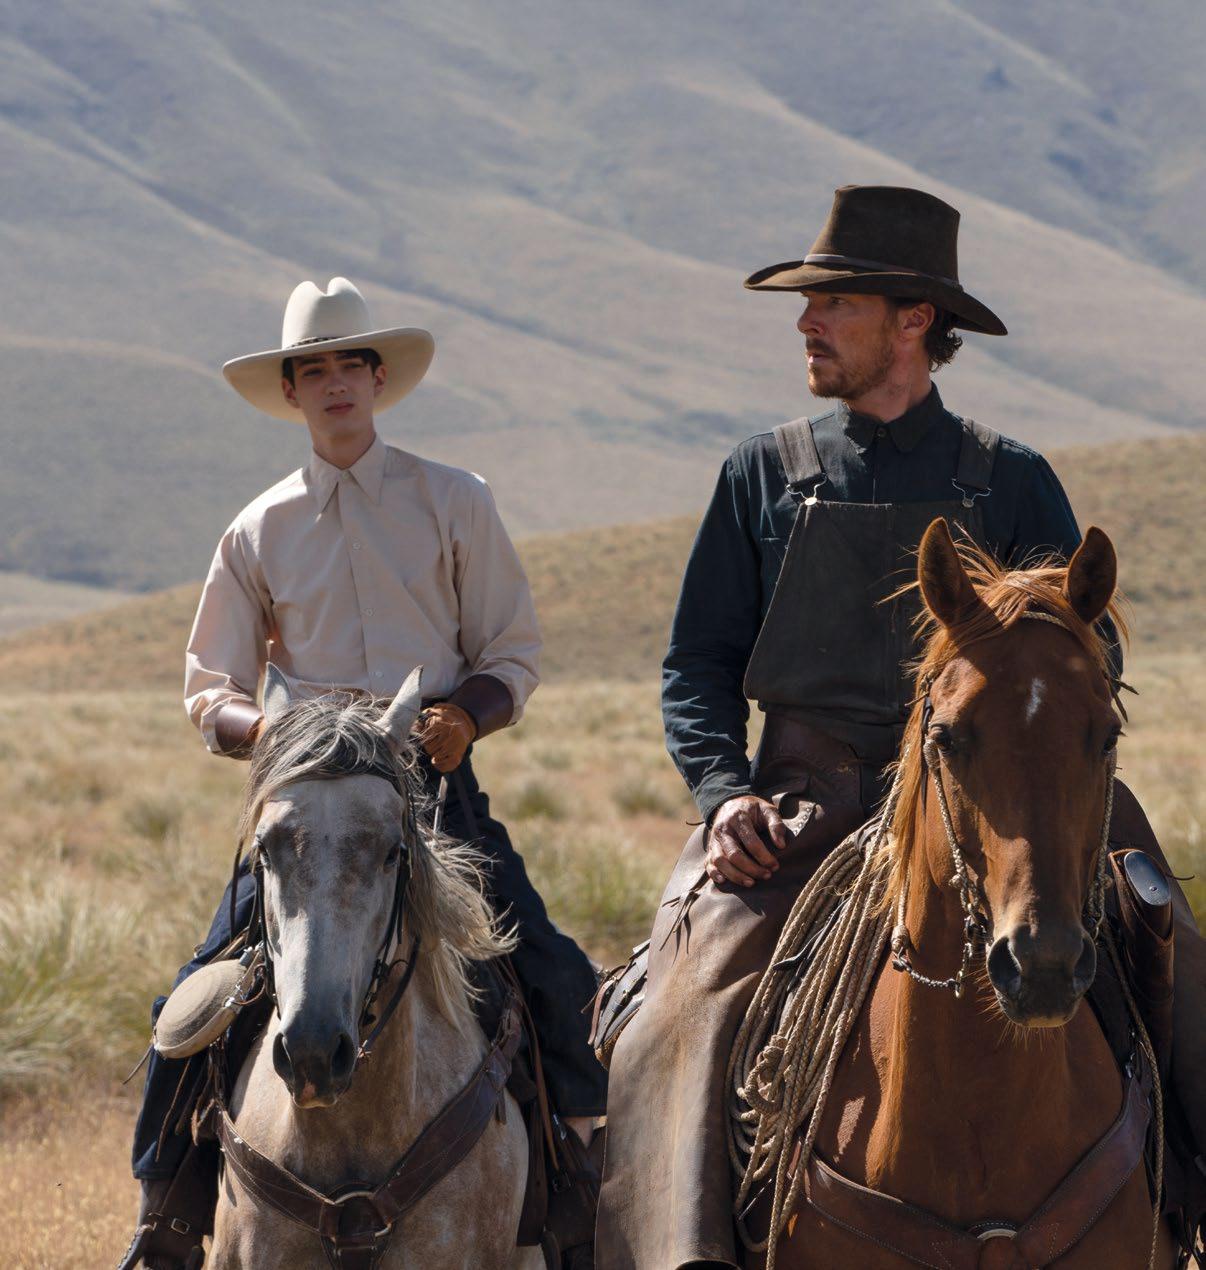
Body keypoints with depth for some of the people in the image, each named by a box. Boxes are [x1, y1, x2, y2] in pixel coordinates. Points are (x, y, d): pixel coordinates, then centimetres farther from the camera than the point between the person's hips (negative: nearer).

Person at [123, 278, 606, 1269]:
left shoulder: (455, 503, 6)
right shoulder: (259, 532, 10)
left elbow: (515, 655, 8)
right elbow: (210, 688, 12)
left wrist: (469, 714, -14)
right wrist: (259, 726, -12)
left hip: (439, 779, -1)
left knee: (555, 978, -15)